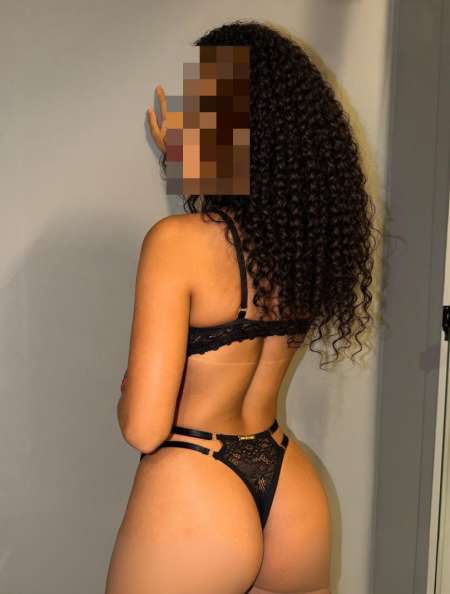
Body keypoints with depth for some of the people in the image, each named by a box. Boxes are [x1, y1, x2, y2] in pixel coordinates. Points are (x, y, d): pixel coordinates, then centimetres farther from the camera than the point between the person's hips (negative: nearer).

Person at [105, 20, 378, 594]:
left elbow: (144, 428, -22)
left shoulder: (177, 240, -21)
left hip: (191, 495, -6)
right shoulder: (318, 232, -2)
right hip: (292, 492, 6)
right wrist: (185, 167, 27)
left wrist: (124, 399, 0)